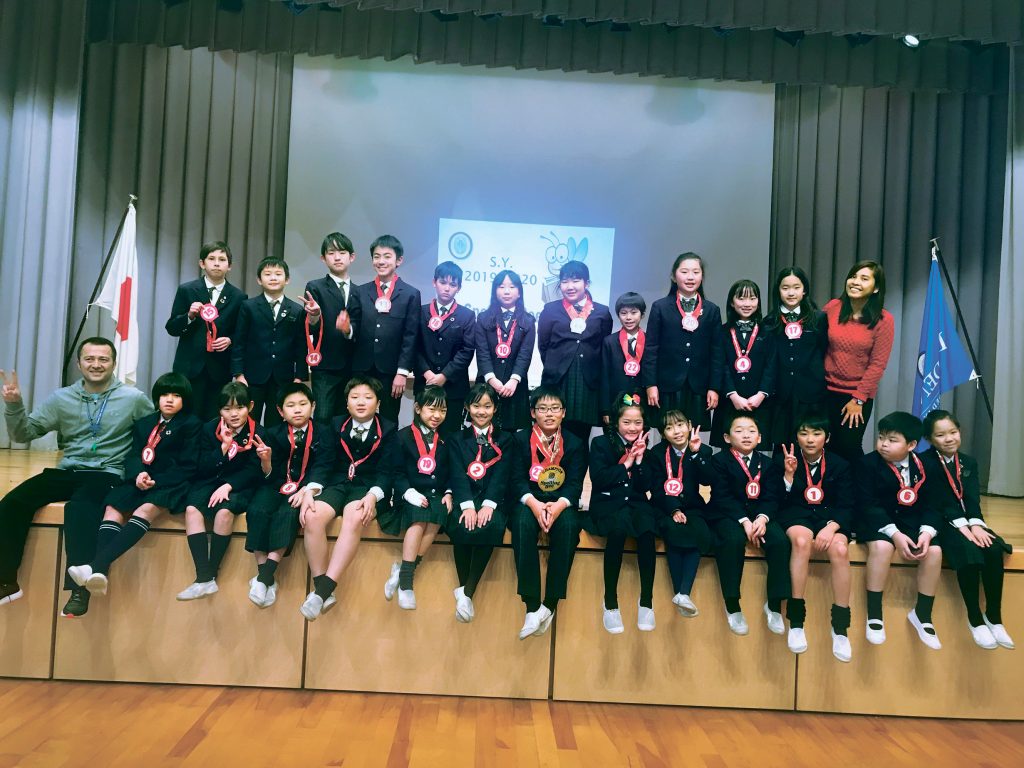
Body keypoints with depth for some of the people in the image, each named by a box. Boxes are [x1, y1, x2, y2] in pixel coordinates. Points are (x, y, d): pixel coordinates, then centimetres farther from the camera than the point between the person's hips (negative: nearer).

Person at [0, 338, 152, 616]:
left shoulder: (133, 399, -2)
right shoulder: (61, 398, 8)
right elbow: (24, 434, 8)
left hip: (107, 473, -5)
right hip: (66, 471, 5)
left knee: (79, 508, -36)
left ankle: (80, 587, -29)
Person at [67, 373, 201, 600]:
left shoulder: (191, 425, 4)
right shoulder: (144, 423, 21)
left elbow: (187, 467, -3)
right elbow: (133, 456, 11)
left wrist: (156, 481, -14)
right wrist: (138, 474, -12)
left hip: (170, 484, -5)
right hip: (141, 480, 6)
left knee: (147, 508, -34)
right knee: (113, 507, -23)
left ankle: (97, 564, -48)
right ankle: (100, 572, -39)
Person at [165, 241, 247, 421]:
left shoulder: (238, 297, 7)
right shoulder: (186, 290, 6)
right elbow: (171, 328, 5)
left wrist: (230, 340, -10)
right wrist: (189, 316, -12)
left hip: (220, 370, 0)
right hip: (189, 366, 0)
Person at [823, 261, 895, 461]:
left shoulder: (883, 320, -8)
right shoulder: (832, 308, -1)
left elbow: (877, 364, -8)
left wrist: (858, 399, -10)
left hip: (859, 395, -2)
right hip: (827, 390, 2)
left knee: (848, 448, 1)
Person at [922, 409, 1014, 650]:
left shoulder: (969, 462, 11)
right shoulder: (924, 462, -6)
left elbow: (972, 498, -1)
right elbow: (936, 501, -13)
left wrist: (975, 524, -19)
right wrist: (962, 526, -23)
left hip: (968, 522, 5)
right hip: (942, 523, -5)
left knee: (994, 550, -23)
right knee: (968, 552, -31)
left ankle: (994, 617, -12)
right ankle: (975, 619, -18)